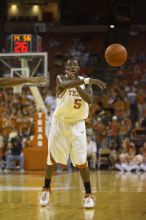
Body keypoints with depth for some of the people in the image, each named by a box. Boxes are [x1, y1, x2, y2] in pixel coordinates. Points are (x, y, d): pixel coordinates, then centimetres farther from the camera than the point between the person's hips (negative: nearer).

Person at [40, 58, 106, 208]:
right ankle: (46, 189, 26)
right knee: (52, 159, 6)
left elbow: (89, 99, -17)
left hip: (77, 125, 1)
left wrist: (76, 84, -26)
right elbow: (65, 85, -35)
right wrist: (88, 81, -43)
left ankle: (88, 195, -1)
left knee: (81, 161, -6)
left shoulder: (84, 81, 0)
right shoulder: (61, 78, -9)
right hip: (60, 123, -1)